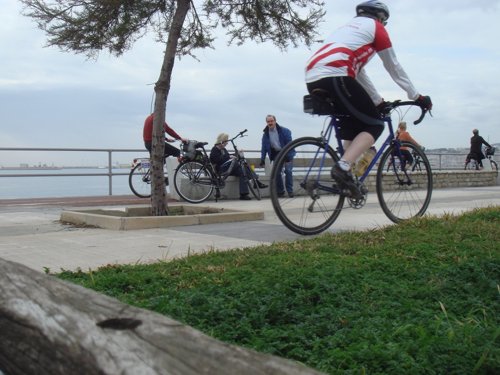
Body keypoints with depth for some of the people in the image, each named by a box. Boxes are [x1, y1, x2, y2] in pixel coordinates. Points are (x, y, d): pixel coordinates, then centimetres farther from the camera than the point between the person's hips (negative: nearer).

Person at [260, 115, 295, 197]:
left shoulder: (284, 131, -17)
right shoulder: (265, 134, -4)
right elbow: (264, 148, 2)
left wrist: (288, 156, -24)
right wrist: (262, 160, -3)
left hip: (287, 153, -3)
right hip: (276, 153, 4)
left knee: (288, 171, -14)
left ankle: (290, 191, -5)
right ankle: (280, 191, 7)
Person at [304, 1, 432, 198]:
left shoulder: (349, 27, 37)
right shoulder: (375, 27, 16)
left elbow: (357, 72, 39)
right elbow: (394, 68, 19)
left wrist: (378, 101, 42)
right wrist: (417, 97, 27)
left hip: (312, 80, 8)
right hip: (335, 77, -8)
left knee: (353, 126, 22)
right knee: (375, 125, 3)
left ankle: (346, 173, 12)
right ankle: (343, 167, -16)